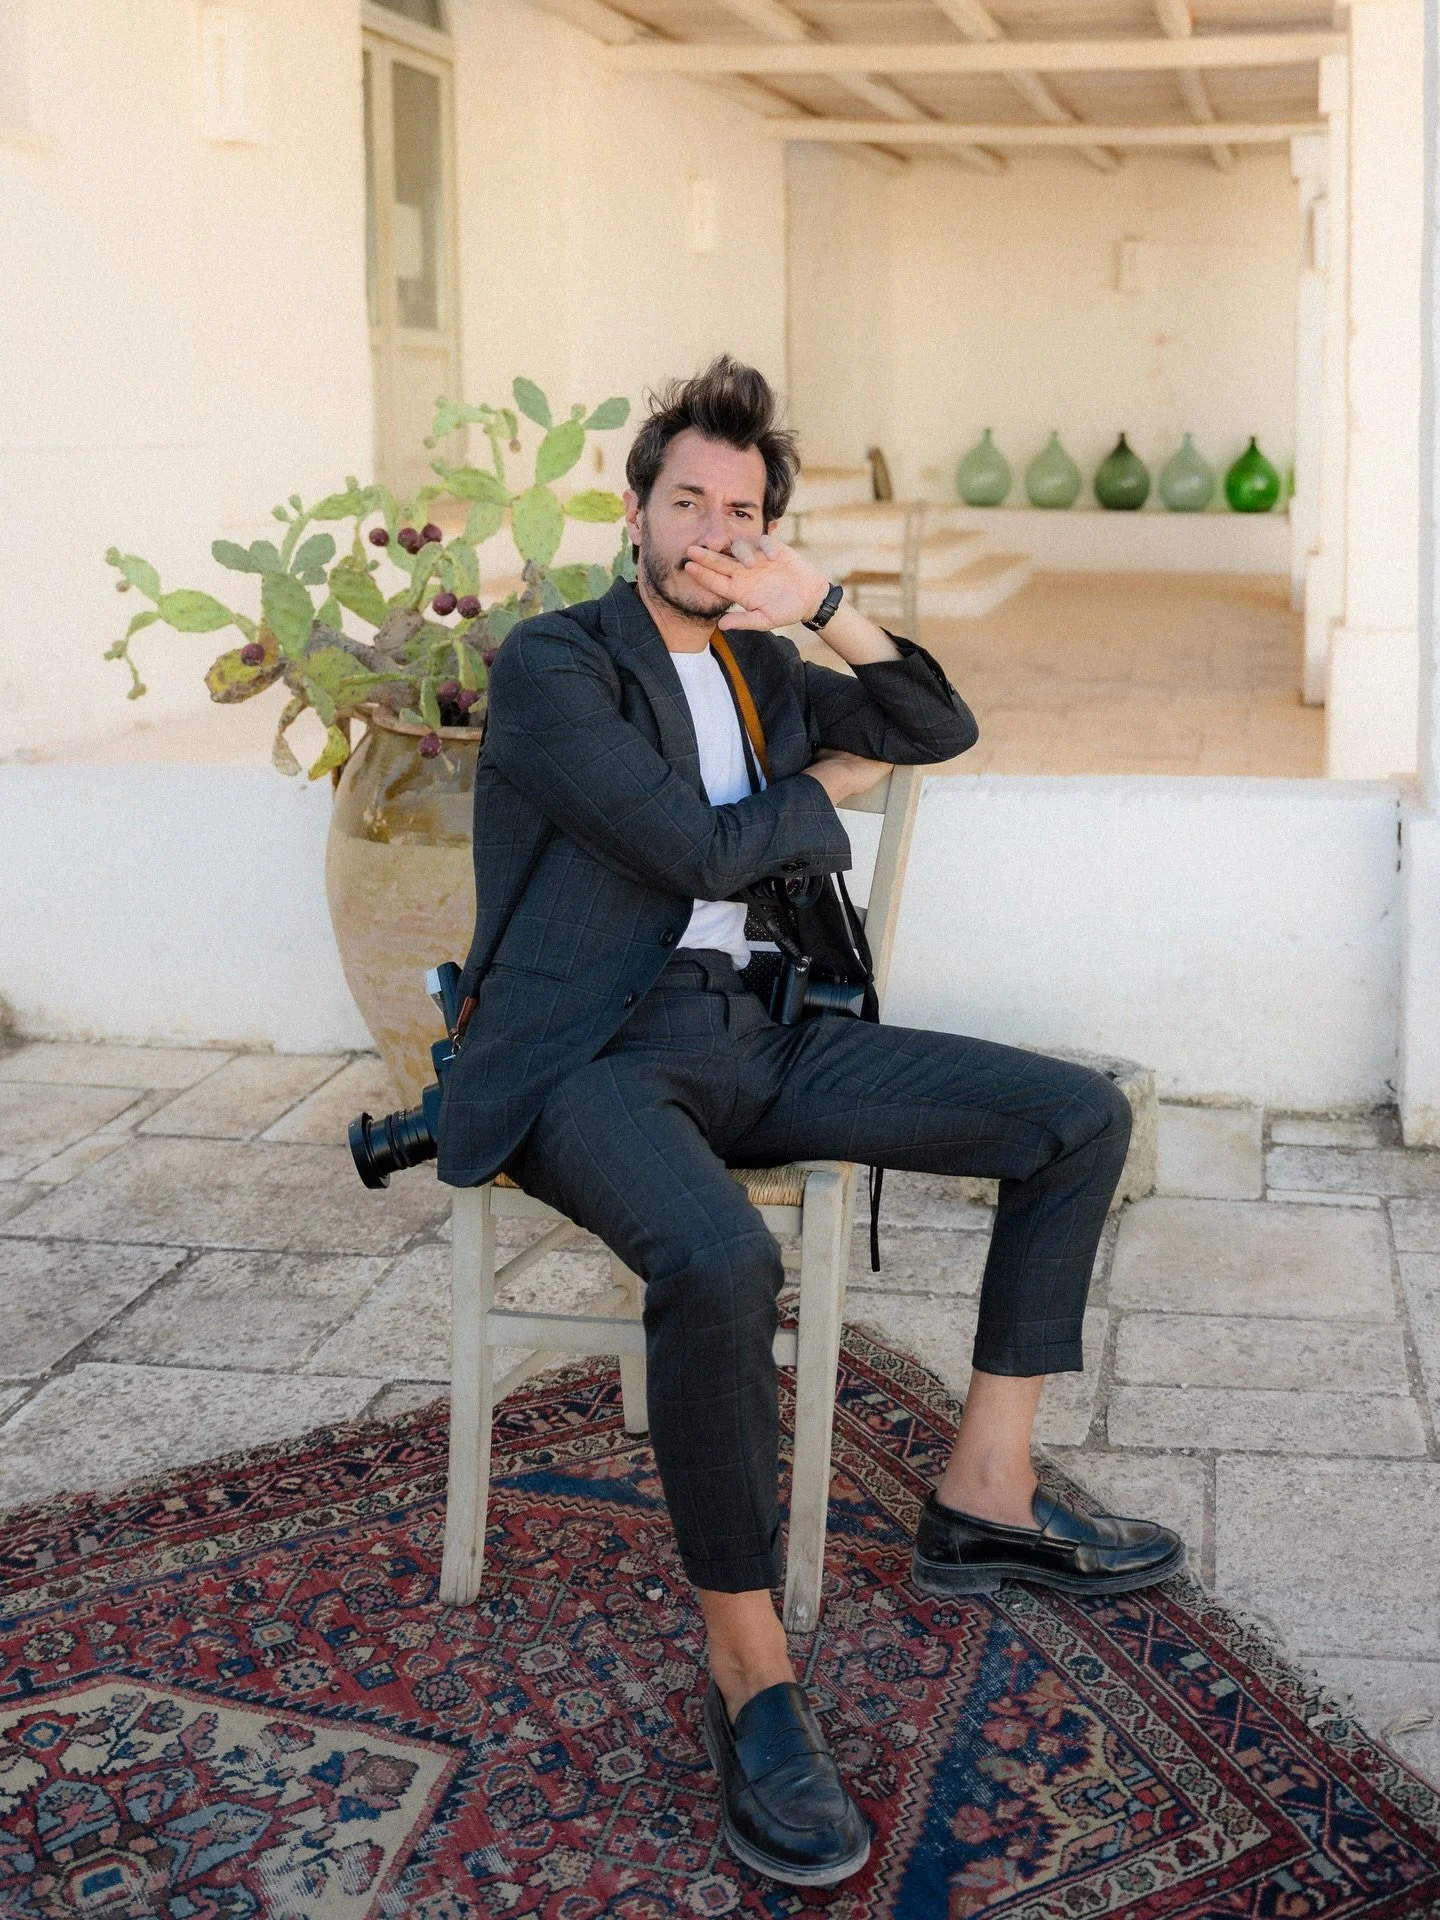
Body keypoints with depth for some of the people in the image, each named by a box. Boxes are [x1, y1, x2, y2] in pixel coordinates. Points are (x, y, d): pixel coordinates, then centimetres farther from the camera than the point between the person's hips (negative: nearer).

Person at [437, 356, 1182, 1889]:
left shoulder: (763, 670, 19)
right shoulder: (552, 663, -4)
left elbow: (944, 728, 16)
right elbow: (697, 850, -13)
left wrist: (821, 605, 2)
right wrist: (825, 789, 5)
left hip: (743, 1039, 8)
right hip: (588, 1056, -7)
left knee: (1081, 1117, -1)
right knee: (719, 1260, -40)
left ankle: (984, 1499, 4)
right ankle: (749, 1675, -21)